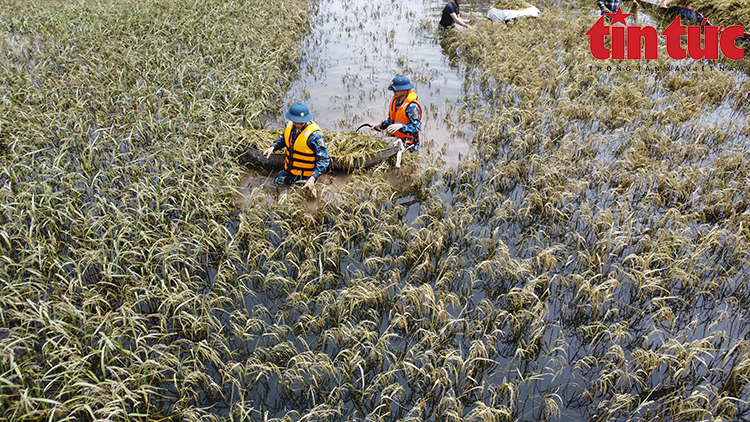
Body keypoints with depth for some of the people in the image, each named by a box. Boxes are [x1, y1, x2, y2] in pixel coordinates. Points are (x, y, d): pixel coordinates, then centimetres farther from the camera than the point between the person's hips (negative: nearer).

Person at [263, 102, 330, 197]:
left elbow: (323, 160, -26)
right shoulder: (289, 124, -10)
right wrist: (273, 147, -6)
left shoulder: (315, 135, -30)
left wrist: (313, 178, -35)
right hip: (288, 171, 6)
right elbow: (283, 138, 13)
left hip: (305, 177, -6)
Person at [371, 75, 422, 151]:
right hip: (394, 139, 7)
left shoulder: (412, 106, -16)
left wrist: (401, 126, -34)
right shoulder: (395, 101, 10)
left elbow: (417, 127, -21)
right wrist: (381, 125, 8)